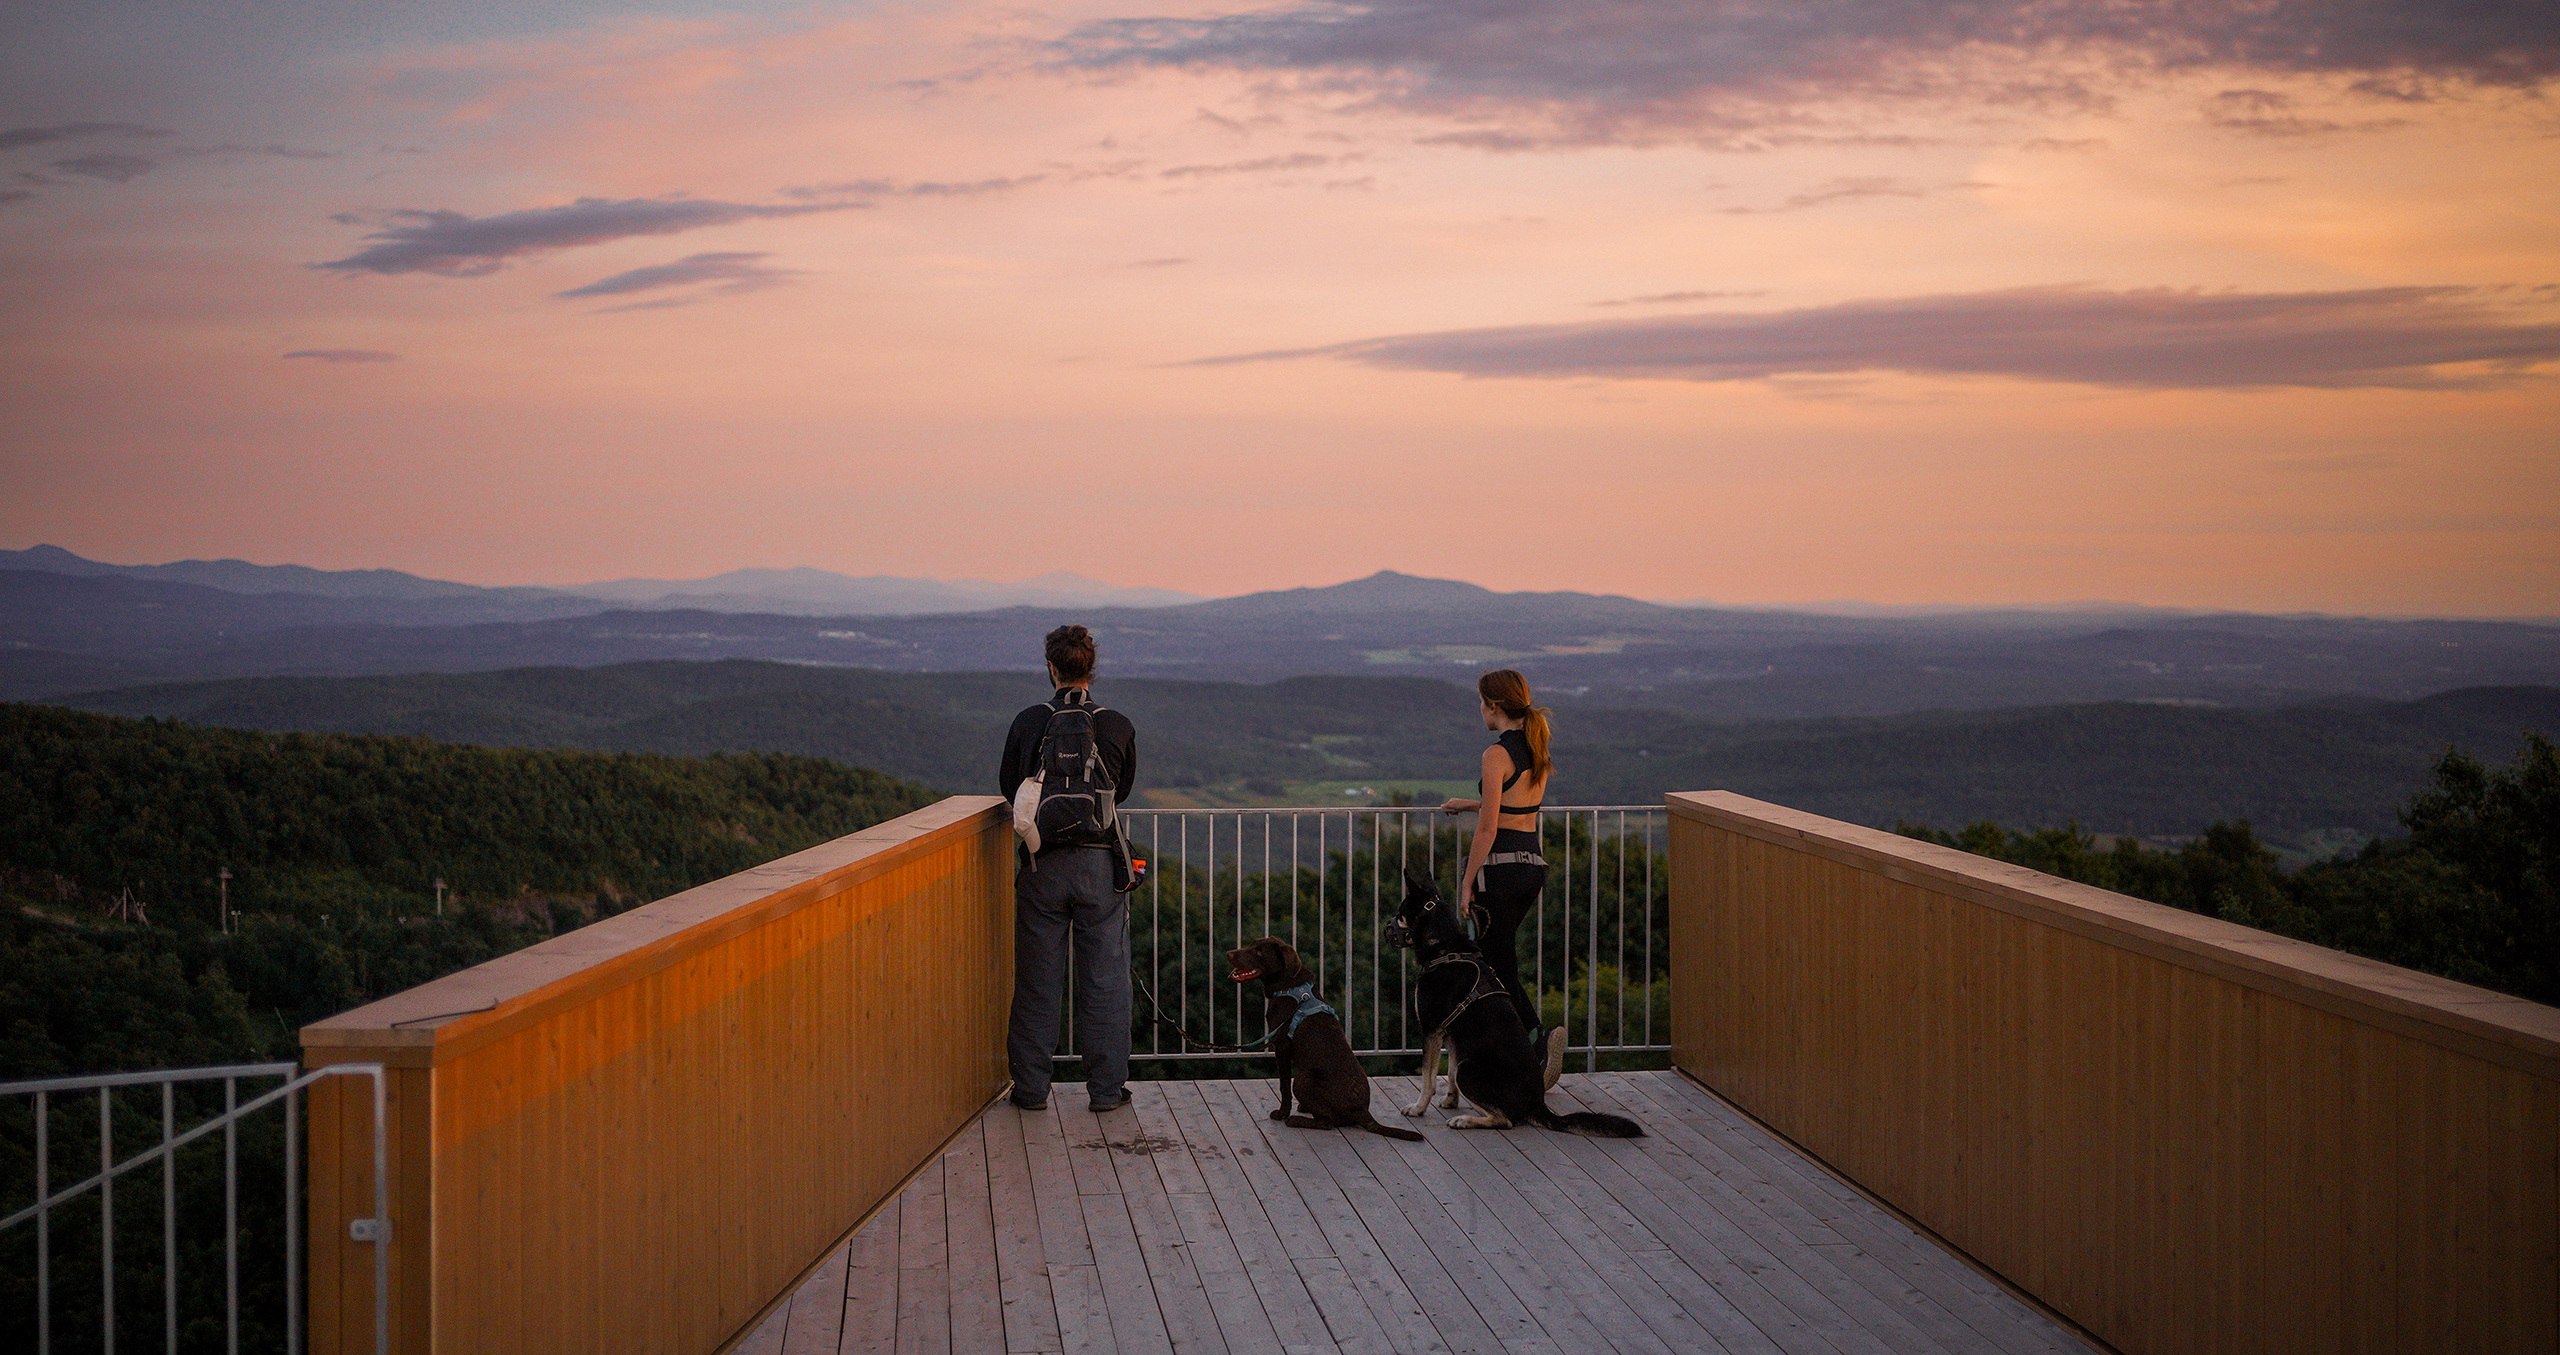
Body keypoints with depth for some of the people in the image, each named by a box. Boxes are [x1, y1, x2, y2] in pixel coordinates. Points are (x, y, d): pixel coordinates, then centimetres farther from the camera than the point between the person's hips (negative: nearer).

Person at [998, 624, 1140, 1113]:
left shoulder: (1028, 723, -4)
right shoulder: (1118, 727, -5)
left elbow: (1008, 786, 9)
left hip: (1041, 864, 0)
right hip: (1100, 862, 0)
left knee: (1037, 978, 8)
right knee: (1105, 977, 8)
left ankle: (1031, 1087, 12)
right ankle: (1107, 1088, 11)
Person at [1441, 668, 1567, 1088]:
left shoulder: (1498, 754, -15)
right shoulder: (1537, 751, 9)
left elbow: (1488, 827, -17)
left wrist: (1468, 882, -11)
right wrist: (1473, 804, 34)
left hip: (1500, 865, -8)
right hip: (1533, 865, 8)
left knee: (1498, 971, -2)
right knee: (1496, 962, 18)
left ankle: (1539, 1038, -20)